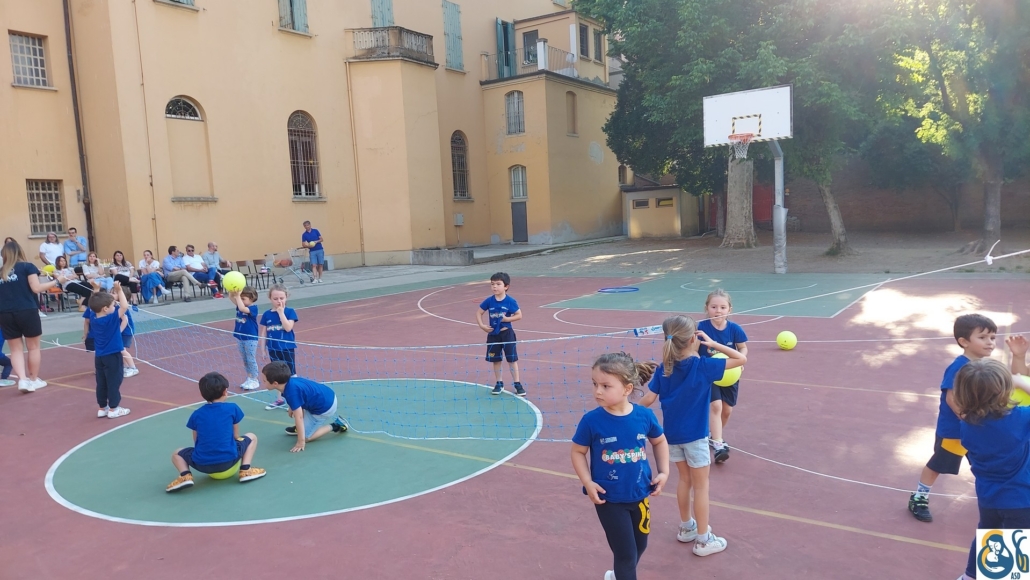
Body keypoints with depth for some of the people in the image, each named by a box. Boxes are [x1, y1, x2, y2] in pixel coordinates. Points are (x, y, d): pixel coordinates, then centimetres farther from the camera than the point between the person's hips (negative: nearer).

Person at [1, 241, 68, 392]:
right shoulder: (27, 266, 1)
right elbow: (36, 288, -8)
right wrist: (56, 281, -1)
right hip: (27, 311, -4)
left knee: (16, 348, 11)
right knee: (33, 346, 11)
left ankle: (22, 379, -1)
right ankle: (34, 380, 19)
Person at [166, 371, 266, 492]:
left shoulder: (196, 414, 7)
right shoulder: (232, 408, 2)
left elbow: (196, 441, 13)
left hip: (202, 464, 1)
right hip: (229, 460, -1)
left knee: (176, 454, 30)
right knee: (252, 437, 23)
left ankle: (185, 476, 2)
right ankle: (245, 471, 7)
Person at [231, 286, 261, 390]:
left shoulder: (253, 308, -18)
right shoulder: (241, 306, 3)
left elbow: (242, 309, -35)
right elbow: (231, 298, -4)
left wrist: (238, 295, -32)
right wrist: (231, 291, -23)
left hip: (250, 339, -8)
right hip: (240, 338, 8)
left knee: (251, 360, 2)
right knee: (245, 360, 16)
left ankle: (255, 380, 12)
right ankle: (249, 379, 27)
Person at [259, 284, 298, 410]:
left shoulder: (290, 312, -8)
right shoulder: (267, 314, 1)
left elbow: (288, 327, -22)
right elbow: (263, 333, 5)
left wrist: (281, 312, -20)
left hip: (287, 349, -4)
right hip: (273, 350, 4)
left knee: (290, 375, 2)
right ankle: (280, 399, 28)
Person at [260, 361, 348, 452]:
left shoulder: (291, 392, -30)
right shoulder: (290, 380, -4)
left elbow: (299, 417, -30)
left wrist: (301, 442, -26)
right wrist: (292, 407, 25)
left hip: (324, 408, -9)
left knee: (306, 437, -2)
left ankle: (334, 426, 4)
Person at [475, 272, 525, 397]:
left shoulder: (510, 301, -11)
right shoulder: (489, 301, -4)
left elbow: (519, 315, -7)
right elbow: (479, 313, 6)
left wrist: (507, 319, -19)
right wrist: (482, 325, -7)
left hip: (507, 333, -3)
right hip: (493, 334, 3)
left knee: (512, 359, 0)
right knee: (496, 360, 11)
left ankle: (517, 384, 8)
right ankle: (499, 384, 24)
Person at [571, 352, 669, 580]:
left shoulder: (645, 416, -14)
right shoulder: (591, 421, -20)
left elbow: (659, 441, 7)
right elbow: (578, 452, -5)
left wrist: (664, 472, 0)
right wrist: (588, 482, -15)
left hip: (639, 494, 4)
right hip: (609, 499, -4)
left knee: (639, 546, 24)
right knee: (626, 553, 2)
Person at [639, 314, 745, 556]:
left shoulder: (663, 368, -5)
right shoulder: (703, 366, -17)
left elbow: (648, 400, -6)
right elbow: (741, 359, -11)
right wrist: (713, 344, -8)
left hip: (672, 433, 5)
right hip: (695, 434, -5)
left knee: (684, 479, 21)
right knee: (701, 485, 8)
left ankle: (686, 527, 36)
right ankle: (703, 540, 17)